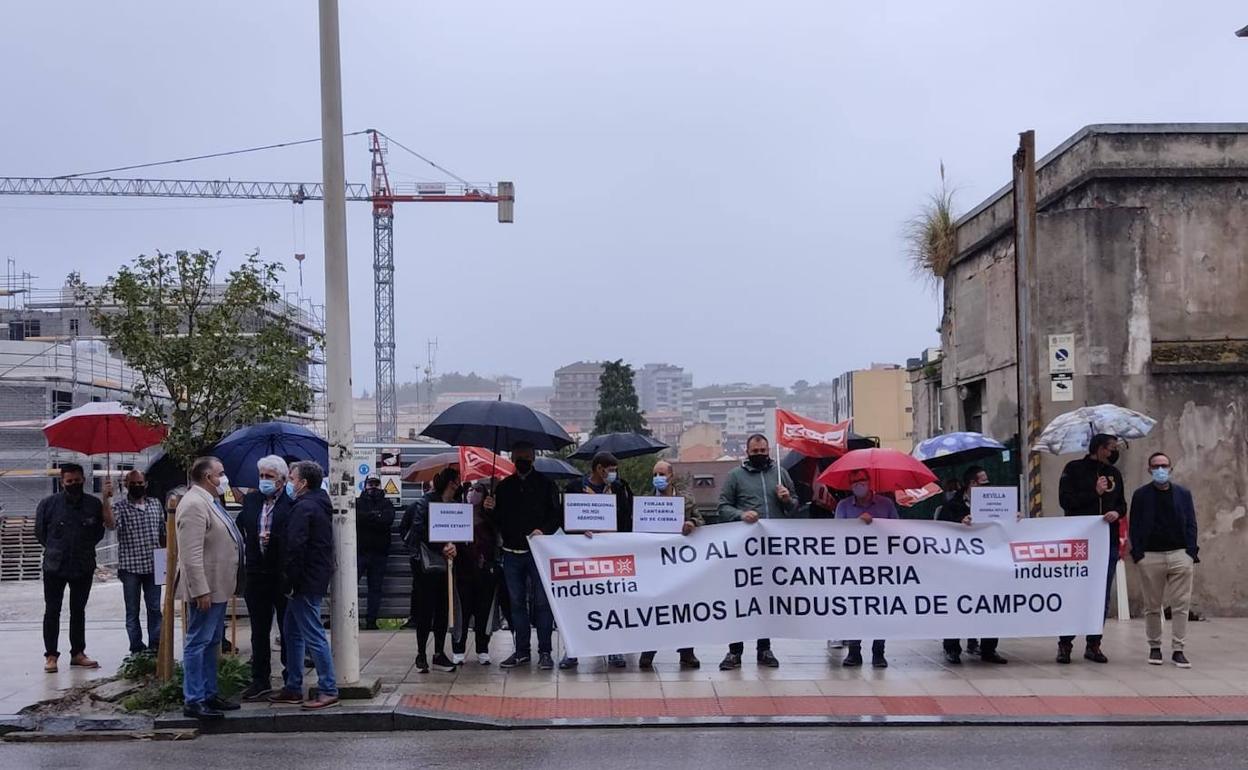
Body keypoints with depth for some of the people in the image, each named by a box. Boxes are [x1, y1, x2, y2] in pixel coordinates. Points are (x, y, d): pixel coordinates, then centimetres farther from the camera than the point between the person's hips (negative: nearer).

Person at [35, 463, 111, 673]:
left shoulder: (94, 504, -2)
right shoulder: (48, 503, -6)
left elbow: (100, 530, 11)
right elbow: (40, 531, 5)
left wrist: (87, 546, 5)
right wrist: (53, 548, 6)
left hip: (84, 567, 2)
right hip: (55, 567, -2)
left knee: (78, 611, 11)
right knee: (52, 611, 1)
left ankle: (78, 653, 19)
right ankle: (51, 655, 7)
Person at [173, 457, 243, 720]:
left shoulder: (208, 502, 14)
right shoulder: (194, 504, -19)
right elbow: (191, 555, -23)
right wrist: (201, 590, -25)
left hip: (218, 587, 11)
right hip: (206, 589, -11)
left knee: (211, 643, 16)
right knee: (197, 644, -4)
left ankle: (209, 694, 25)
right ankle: (193, 701, 1)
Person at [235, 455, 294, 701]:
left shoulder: (293, 502, -9)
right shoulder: (251, 499, 9)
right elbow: (241, 526, 19)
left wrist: (273, 539, -21)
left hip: (284, 575, -5)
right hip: (257, 574, 5)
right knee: (259, 630, 12)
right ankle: (260, 680, 21)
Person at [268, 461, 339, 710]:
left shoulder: (304, 508, -16)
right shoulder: (319, 505, 16)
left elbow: (296, 548, -22)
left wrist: (289, 582, -18)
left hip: (306, 582, -11)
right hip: (317, 578, 11)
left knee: (314, 635, -6)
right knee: (292, 632, 17)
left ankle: (328, 691, -2)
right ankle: (293, 688, 23)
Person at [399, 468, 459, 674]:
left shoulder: (456, 505, 10)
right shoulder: (424, 503, -4)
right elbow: (421, 531, -11)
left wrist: (452, 545, -12)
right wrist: (442, 547, -15)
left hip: (445, 563, 5)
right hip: (426, 562, -5)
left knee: (443, 609, 5)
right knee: (426, 609, -3)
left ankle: (439, 654, 13)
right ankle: (421, 655, 6)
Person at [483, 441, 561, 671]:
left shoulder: (545, 484, 2)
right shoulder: (504, 486, 11)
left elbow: (556, 516, -2)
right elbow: (498, 521, 13)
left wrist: (543, 530, -20)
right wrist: (490, 510, -8)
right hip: (512, 553, 4)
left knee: (542, 601, -2)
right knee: (517, 603, 8)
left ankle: (544, 652, 4)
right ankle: (522, 650, 17)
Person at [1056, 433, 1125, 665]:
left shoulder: (1114, 473, 14)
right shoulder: (1074, 469, -1)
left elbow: (1122, 504, 19)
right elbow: (1065, 500, -8)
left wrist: (1117, 512, -4)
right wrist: (1094, 493, -13)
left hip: (1107, 542, 5)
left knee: (1102, 597, 6)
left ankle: (1094, 644, 14)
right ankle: (1065, 644, 5)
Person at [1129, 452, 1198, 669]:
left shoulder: (1183, 494, 10)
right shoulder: (1141, 495, 5)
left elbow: (1191, 525, 8)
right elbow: (1134, 527, 3)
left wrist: (1192, 553, -2)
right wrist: (1137, 554, -6)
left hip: (1180, 555, 1)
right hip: (1150, 556, -1)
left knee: (1181, 605, -2)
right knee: (1152, 606, 5)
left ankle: (1178, 650, 2)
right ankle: (1154, 647, 15)